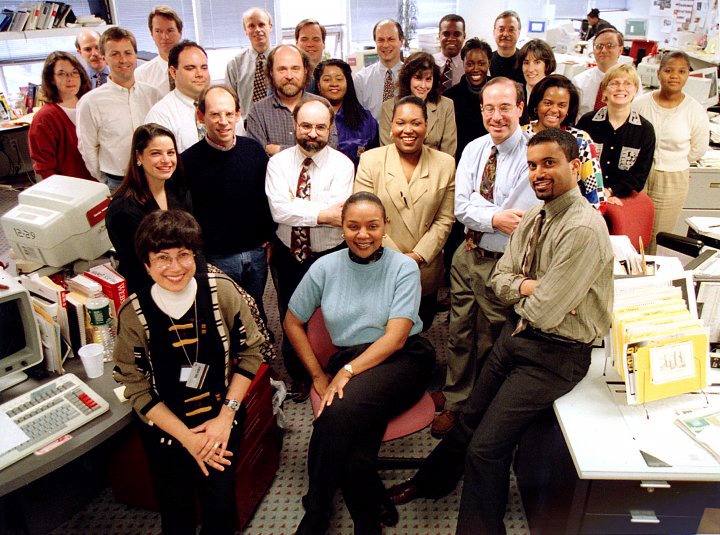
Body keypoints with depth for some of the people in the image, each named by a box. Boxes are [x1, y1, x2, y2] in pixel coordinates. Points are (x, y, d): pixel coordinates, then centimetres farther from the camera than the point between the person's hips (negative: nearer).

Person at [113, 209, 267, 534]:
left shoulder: (223, 292, -14)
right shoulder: (133, 314, -14)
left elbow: (250, 352, -5)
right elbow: (138, 391, -8)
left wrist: (226, 416, -11)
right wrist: (188, 438, -13)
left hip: (221, 418, 0)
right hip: (165, 425, 0)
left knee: (220, 503, -5)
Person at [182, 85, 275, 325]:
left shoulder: (254, 149, 0)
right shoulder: (189, 160, -11)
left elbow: (268, 196, 11)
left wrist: (269, 237, 8)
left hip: (256, 253, 4)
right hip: (215, 259, -3)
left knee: (256, 315, 20)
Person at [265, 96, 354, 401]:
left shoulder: (342, 165, -11)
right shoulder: (278, 163, -5)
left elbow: (336, 216, -26)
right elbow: (279, 210, -21)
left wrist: (297, 210, -25)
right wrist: (321, 214, -27)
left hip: (329, 257, -2)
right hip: (288, 255, 3)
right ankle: (298, 378, 43)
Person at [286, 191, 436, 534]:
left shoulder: (403, 267, -2)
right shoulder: (326, 267, 5)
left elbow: (396, 337, -11)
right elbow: (292, 322, 13)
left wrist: (347, 372, -20)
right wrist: (318, 376, 6)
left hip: (402, 359, -2)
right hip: (348, 361, 3)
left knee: (340, 411, -32)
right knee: (352, 460, -26)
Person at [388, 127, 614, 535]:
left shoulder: (583, 229, -24)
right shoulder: (534, 218, 3)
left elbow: (544, 313, -26)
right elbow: (500, 279, 6)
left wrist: (521, 291, -6)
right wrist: (529, 287, -14)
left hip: (555, 353, -8)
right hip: (515, 334, 8)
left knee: (486, 448, -7)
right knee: (472, 418, 22)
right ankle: (430, 483, 46)